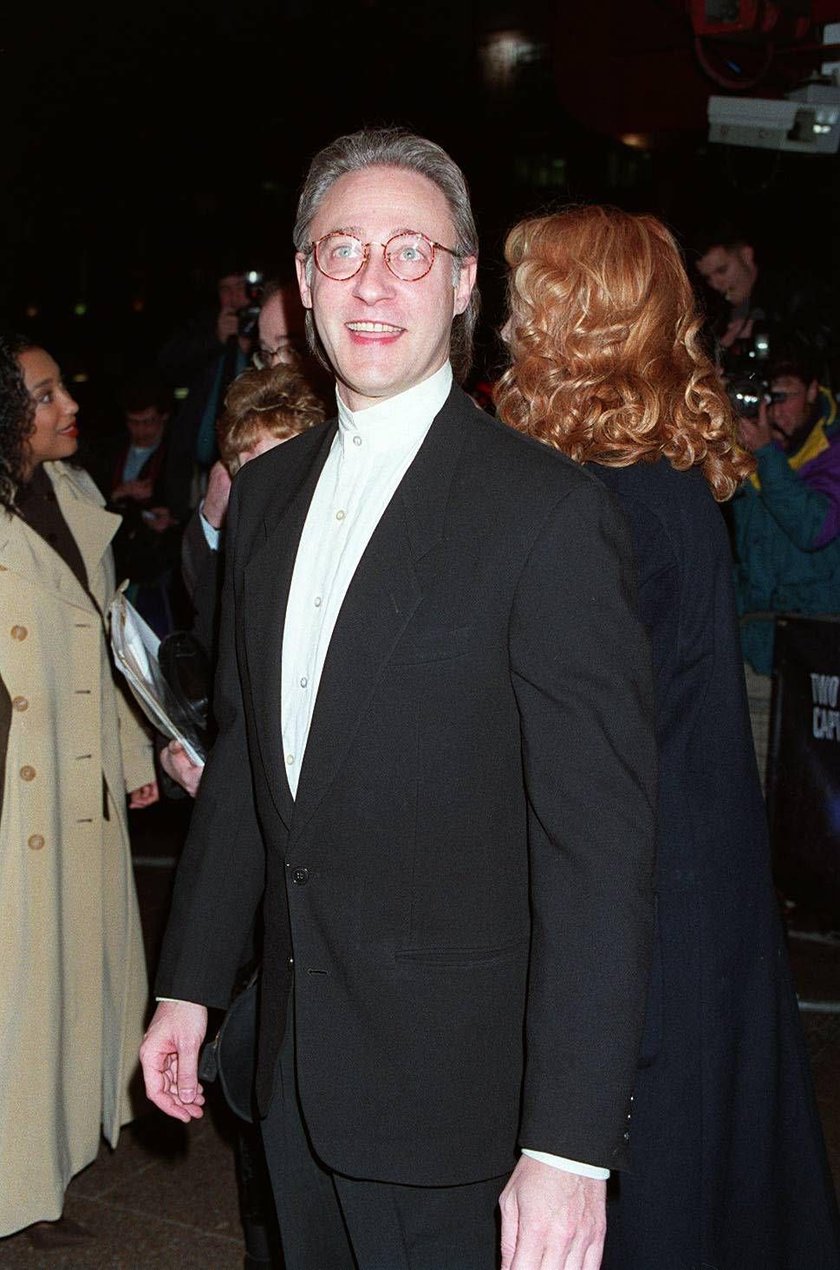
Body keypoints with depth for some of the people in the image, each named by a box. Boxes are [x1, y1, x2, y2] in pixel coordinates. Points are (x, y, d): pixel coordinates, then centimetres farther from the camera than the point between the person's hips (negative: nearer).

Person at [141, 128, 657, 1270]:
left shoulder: (550, 511, -16)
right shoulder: (265, 493, 7)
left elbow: (599, 840, -19)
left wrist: (570, 1145, -22)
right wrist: (189, 983, 14)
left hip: (455, 1084, -6)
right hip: (295, 1063, 6)